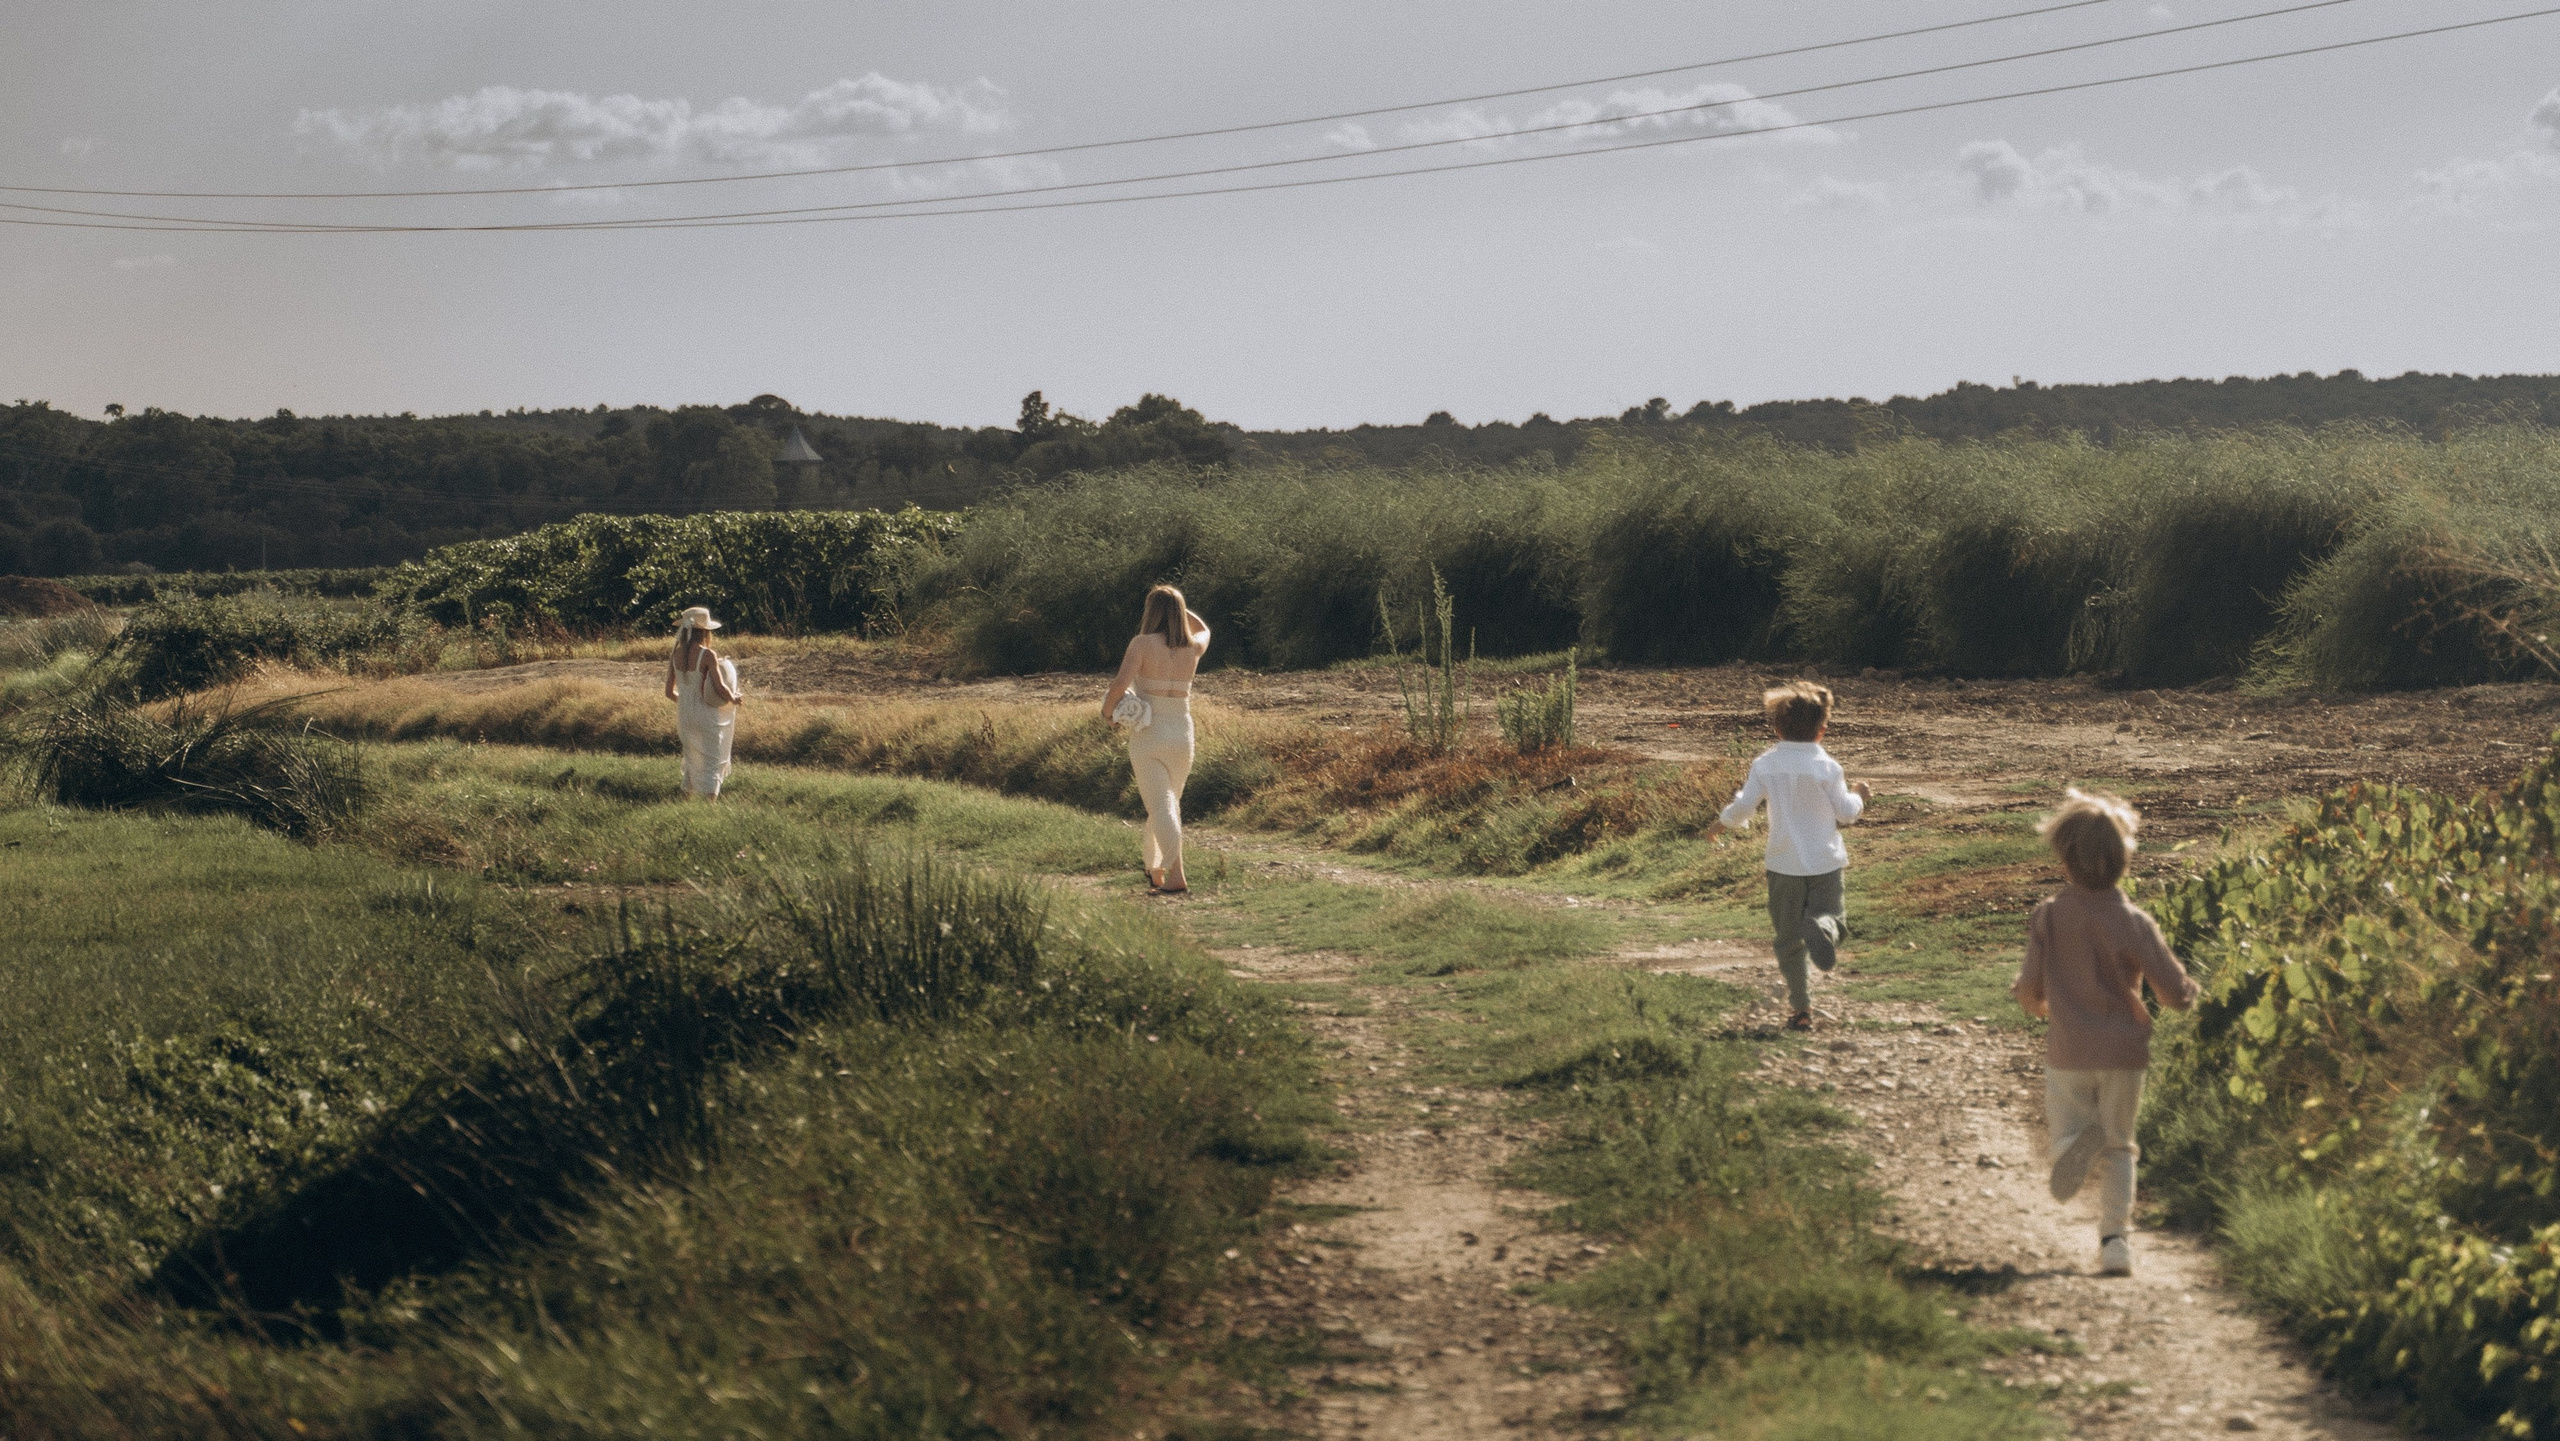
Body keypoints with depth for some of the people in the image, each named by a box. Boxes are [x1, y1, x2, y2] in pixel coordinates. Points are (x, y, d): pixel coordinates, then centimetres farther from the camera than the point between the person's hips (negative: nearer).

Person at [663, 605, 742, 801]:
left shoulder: (675, 657, 0)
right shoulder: (708, 655, -16)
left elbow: (670, 692, 5)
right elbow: (720, 687, -20)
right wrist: (733, 699, 0)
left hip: (685, 716, 5)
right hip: (707, 717, -5)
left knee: (692, 762, 20)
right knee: (712, 762, 3)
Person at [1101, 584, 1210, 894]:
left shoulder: (1143, 643, -11)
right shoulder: (1194, 648, 3)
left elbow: (1121, 683, -21)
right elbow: (1203, 630, 29)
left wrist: (1108, 708, -4)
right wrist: (1177, 605, 21)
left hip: (1147, 737, -4)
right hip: (1182, 735, 4)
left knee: (1162, 807, -8)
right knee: (1171, 803, 21)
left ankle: (1176, 875, -22)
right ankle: (1156, 871, 29)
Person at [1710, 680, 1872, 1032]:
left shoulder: (1765, 765, -4)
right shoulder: (1826, 766, -7)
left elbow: (1743, 807, -3)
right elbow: (1845, 812, -1)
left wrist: (1723, 824, 17)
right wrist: (1858, 795, 20)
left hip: (1784, 864, 1)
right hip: (1825, 861, -1)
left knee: (1788, 937, 10)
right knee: (1830, 912, 9)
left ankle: (1800, 1006, 9)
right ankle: (1822, 926, -29)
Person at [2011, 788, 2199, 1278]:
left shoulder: (2048, 917, -8)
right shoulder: (2133, 923, -12)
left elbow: (2030, 992, -5)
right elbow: (2177, 994, -11)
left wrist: (2031, 999, 19)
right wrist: (2186, 988, 13)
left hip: (2067, 1051, 0)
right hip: (2123, 1051, 0)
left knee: (2063, 1127, 15)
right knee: (2118, 1148, 17)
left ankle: (2072, 1142, -23)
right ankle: (2115, 1241, 9)